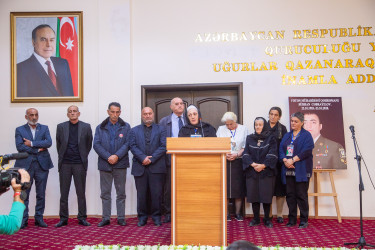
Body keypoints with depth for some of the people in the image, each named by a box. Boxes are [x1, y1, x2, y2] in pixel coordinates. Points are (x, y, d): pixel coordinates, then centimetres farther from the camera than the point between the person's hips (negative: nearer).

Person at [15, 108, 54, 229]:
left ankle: (39, 218, 15)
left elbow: (49, 142, -5)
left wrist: (32, 143, -10)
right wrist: (38, 149, -9)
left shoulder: (44, 128, 12)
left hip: (42, 164, 2)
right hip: (25, 165, -1)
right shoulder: (20, 130, 7)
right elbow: (20, 147, -7)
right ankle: (23, 220, 11)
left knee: (41, 194, 5)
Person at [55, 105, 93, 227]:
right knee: (64, 192, 5)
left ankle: (82, 218, 12)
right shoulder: (61, 127, 6)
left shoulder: (86, 127, 3)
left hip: (80, 164, -1)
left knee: (81, 192, 4)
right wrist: (62, 157, 12)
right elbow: (58, 144, 14)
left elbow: (89, 143, 11)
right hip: (65, 164, 1)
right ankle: (63, 218, 14)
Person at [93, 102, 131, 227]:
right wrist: (108, 157, -13)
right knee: (105, 193, 7)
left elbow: (127, 144, -2)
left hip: (120, 164, -1)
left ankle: (121, 218, 13)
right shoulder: (100, 127, 8)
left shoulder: (126, 127, 6)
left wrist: (117, 156, -15)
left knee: (121, 193, 5)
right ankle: (106, 218, 15)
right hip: (104, 164, 1)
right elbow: (96, 145, -1)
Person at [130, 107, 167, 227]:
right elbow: (133, 146, 2)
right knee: (141, 194, 5)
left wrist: (151, 159, -11)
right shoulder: (134, 130, 14)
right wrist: (143, 158, -13)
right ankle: (142, 217, 17)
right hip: (140, 167, 1)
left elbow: (163, 146, -1)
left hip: (156, 167, -1)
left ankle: (156, 217, 15)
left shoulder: (161, 129, 10)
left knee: (157, 193, 1)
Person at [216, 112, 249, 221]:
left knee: (238, 187, -1)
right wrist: (225, 154, -9)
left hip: (238, 162, -1)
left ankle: (238, 213, 10)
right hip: (224, 162, 1)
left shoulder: (243, 129, 7)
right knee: (225, 187, -1)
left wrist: (237, 154, -13)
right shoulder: (221, 129, 12)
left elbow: (246, 147, 2)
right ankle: (226, 213, 8)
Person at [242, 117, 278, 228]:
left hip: (266, 171, -2)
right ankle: (256, 219, 14)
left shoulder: (270, 138, 4)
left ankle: (267, 219, 11)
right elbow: (246, 154, 4)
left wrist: (263, 165, -14)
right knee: (253, 195, 3)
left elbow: (272, 154, -5)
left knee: (266, 195, -2)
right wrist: (253, 164, -11)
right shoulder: (249, 138, 12)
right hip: (252, 172, 3)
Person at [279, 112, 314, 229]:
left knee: (301, 195, -3)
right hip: (288, 170, 5)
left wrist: (293, 160, -16)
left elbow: (306, 151, -11)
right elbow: (281, 149, 9)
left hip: (301, 170, -5)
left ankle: (304, 220, 7)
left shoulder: (306, 135, 2)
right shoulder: (287, 136, 18)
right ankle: (292, 219, 16)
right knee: (290, 195, 7)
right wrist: (285, 160, -10)